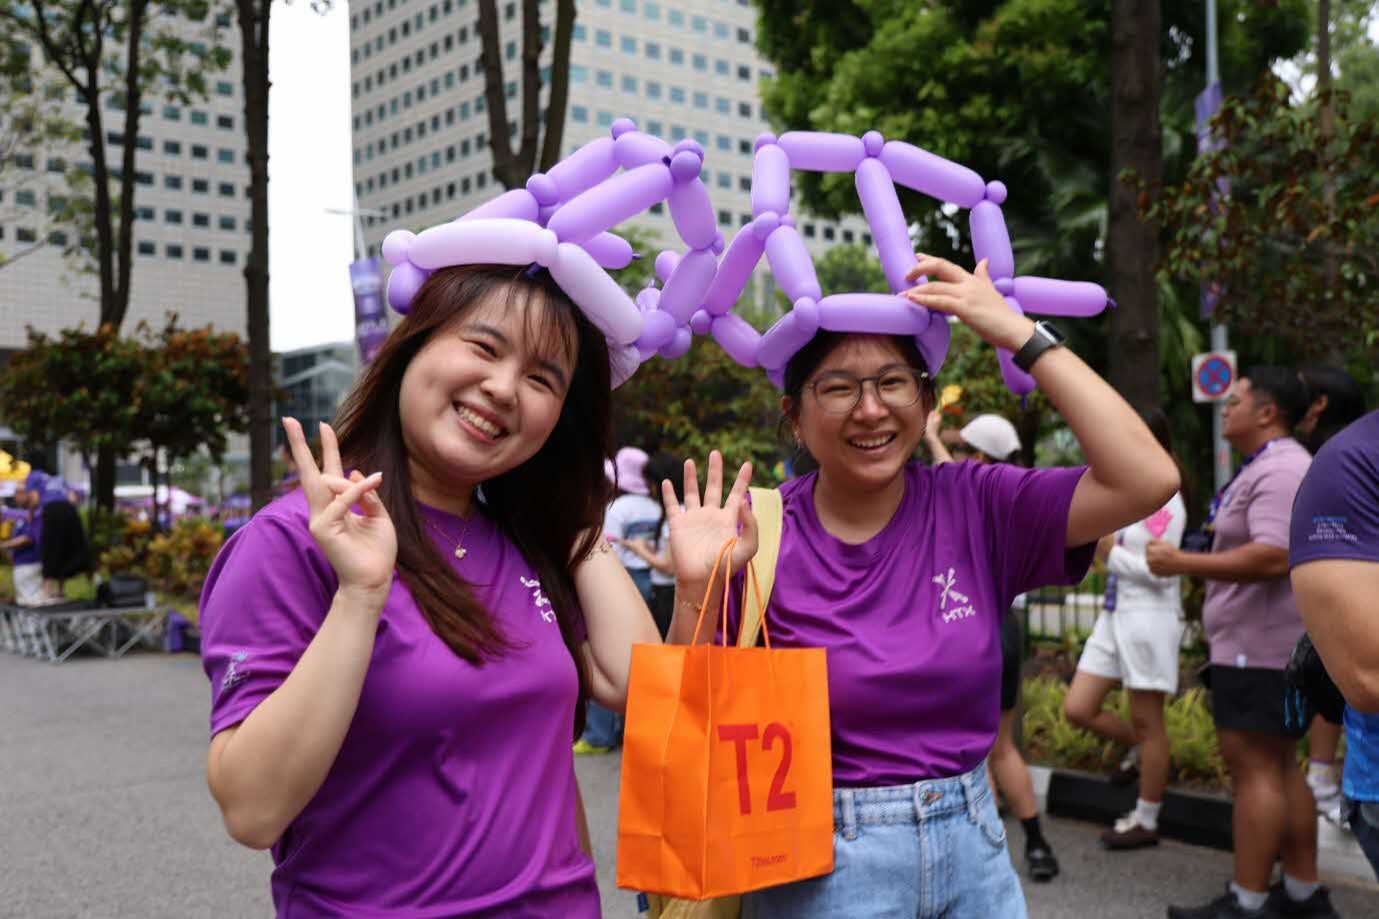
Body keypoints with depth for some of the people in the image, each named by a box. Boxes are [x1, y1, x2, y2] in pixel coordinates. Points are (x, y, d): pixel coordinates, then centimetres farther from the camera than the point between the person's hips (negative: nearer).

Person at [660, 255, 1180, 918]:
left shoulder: (973, 506, -6)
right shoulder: (758, 535, -11)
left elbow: (1147, 480, -19)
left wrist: (1022, 334, -18)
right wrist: (696, 590, -26)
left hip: (973, 852, 3)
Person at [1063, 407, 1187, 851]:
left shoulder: (1165, 502, -13)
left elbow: (1161, 571, -19)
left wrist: (1111, 555, -12)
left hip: (1150, 618, -8)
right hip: (1115, 614, 8)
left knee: (1147, 722, 4)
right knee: (1078, 709, 7)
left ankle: (1146, 821, 17)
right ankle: (1140, 750, 32)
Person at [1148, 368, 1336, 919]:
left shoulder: (1280, 470, -17)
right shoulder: (1266, 468, 18)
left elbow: (1273, 557, -28)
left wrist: (1181, 563, -24)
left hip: (1260, 650, -11)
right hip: (1257, 645, 11)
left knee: (1255, 766, -8)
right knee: (1278, 766, 15)